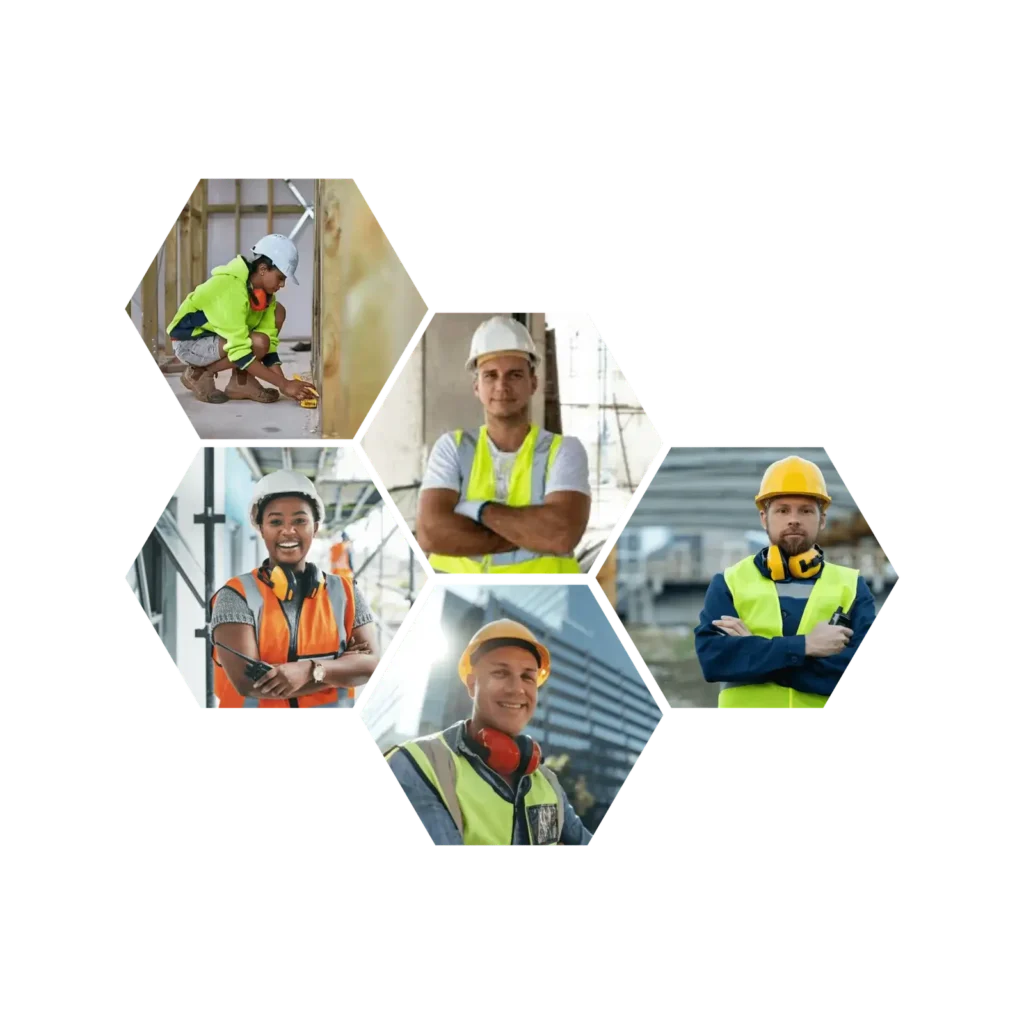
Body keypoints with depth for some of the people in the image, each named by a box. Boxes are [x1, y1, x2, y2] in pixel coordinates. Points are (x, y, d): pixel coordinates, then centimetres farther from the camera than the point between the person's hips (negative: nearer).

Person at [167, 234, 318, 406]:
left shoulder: (264, 293, -4)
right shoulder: (232, 287, -31)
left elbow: (269, 345, -3)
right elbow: (240, 352, -34)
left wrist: (284, 382, -17)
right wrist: (284, 385, -33)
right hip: (189, 342, -9)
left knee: (277, 312, -2)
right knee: (258, 343, -29)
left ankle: (241, 382, -3)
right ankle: (198, 374, -8)